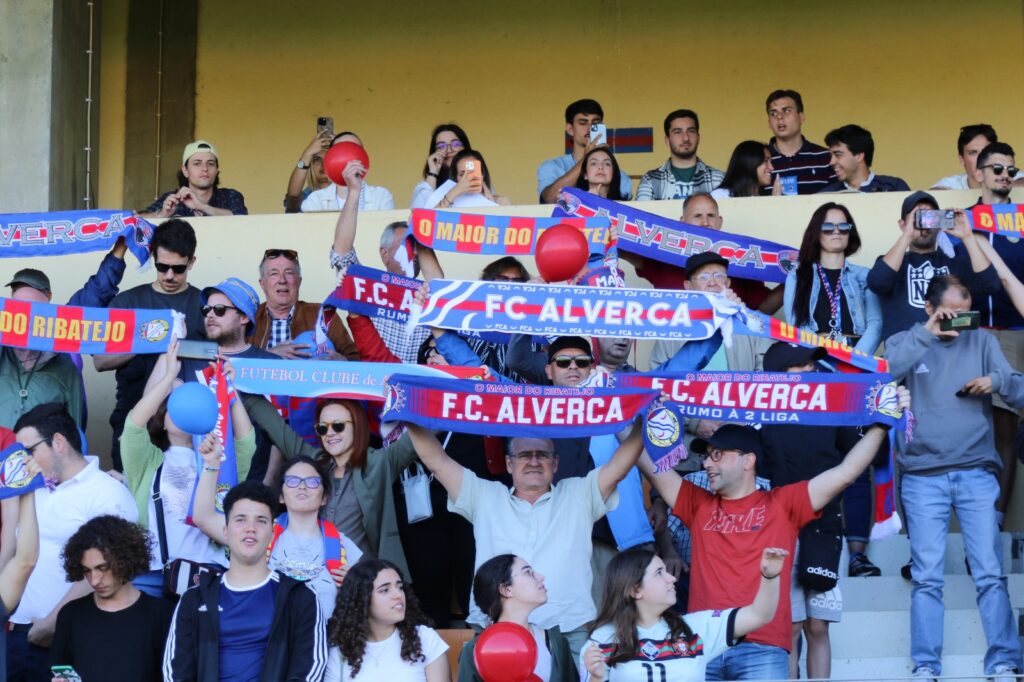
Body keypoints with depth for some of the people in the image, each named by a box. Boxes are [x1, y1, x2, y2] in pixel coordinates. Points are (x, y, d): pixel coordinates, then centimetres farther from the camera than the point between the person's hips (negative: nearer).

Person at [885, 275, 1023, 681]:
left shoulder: (981, 341, 11)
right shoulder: (906, 342, 9)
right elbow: (883, 374, -13)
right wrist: (925, 333, -14)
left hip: (977, 474, 1)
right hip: (923, 476, -1)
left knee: (990, 573, -4)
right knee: (927, 576, -2)